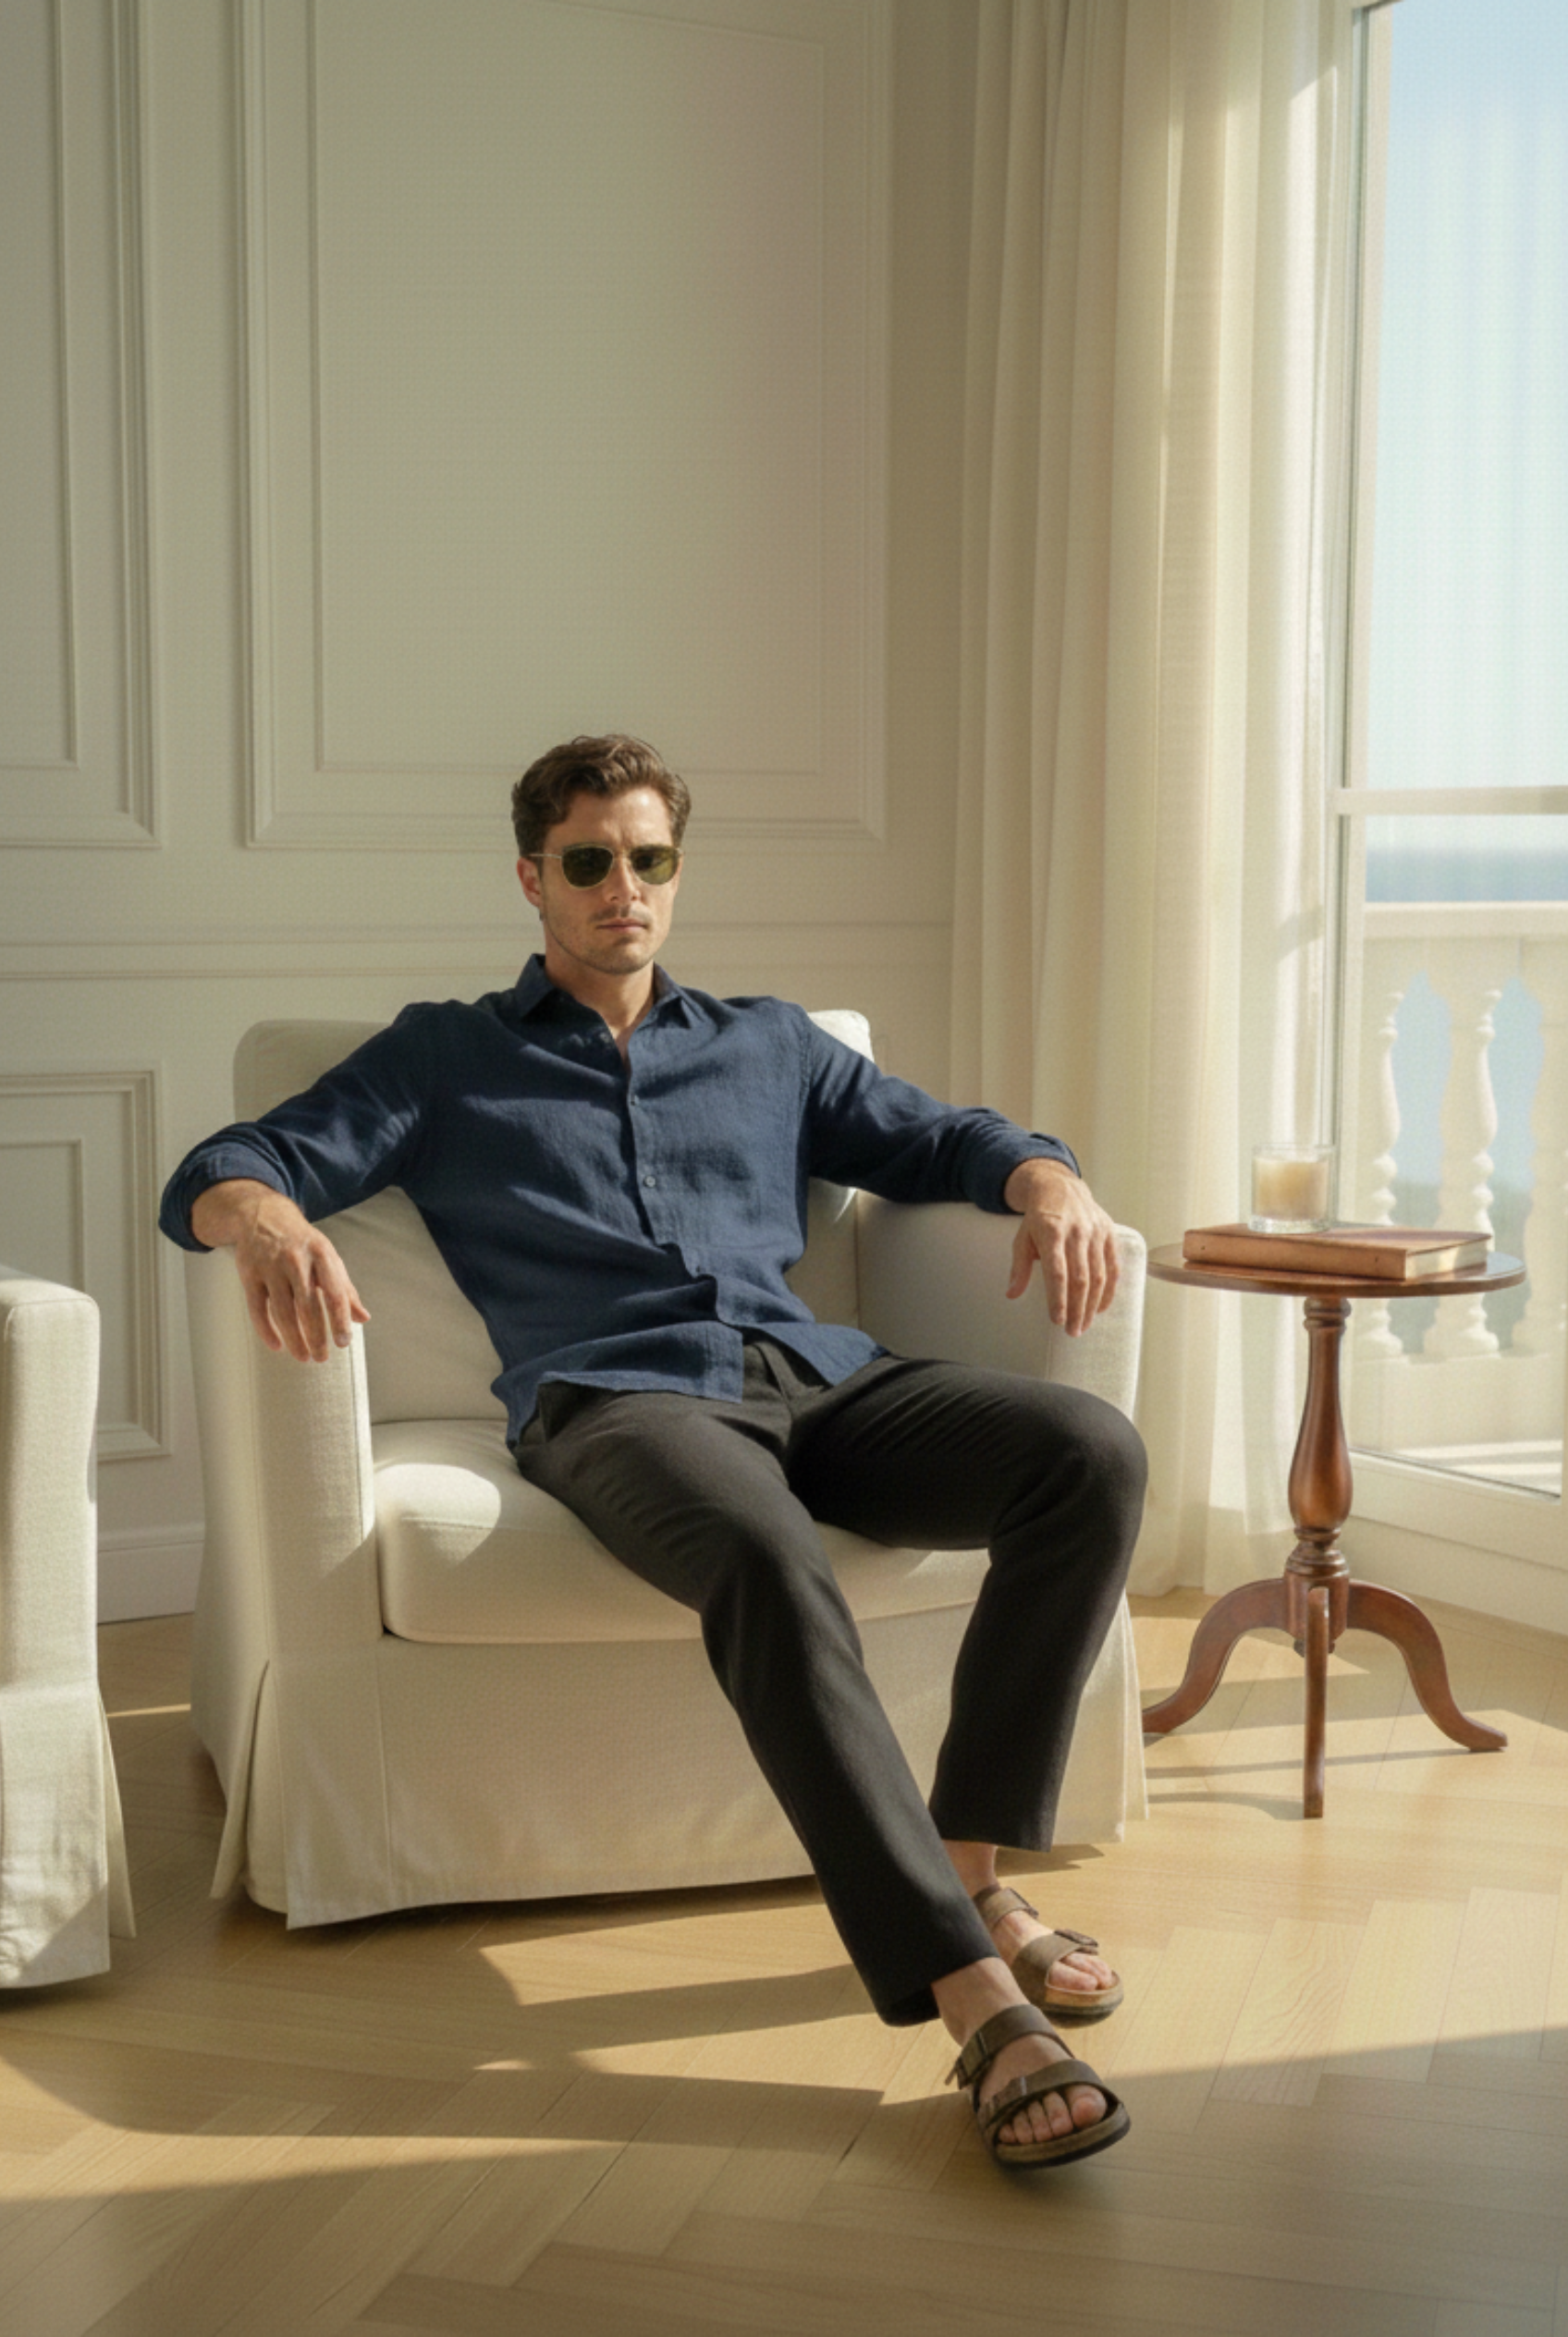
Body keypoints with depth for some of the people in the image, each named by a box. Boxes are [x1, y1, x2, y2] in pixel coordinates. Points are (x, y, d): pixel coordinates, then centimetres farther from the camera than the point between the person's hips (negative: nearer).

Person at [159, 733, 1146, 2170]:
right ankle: (973, 1998, -42)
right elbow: (219, 1173, 11)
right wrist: (267, 1221, -16)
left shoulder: (770, 1046, 31)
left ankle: (968, 1872, -17)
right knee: (769, 1558, -40)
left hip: (821, 1378, 4)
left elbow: (944, 1140, 27)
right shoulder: (444, 1058, 22)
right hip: (616, 1399, -4)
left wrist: (1051, 1181, 1)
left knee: (1093, 1450, -25)